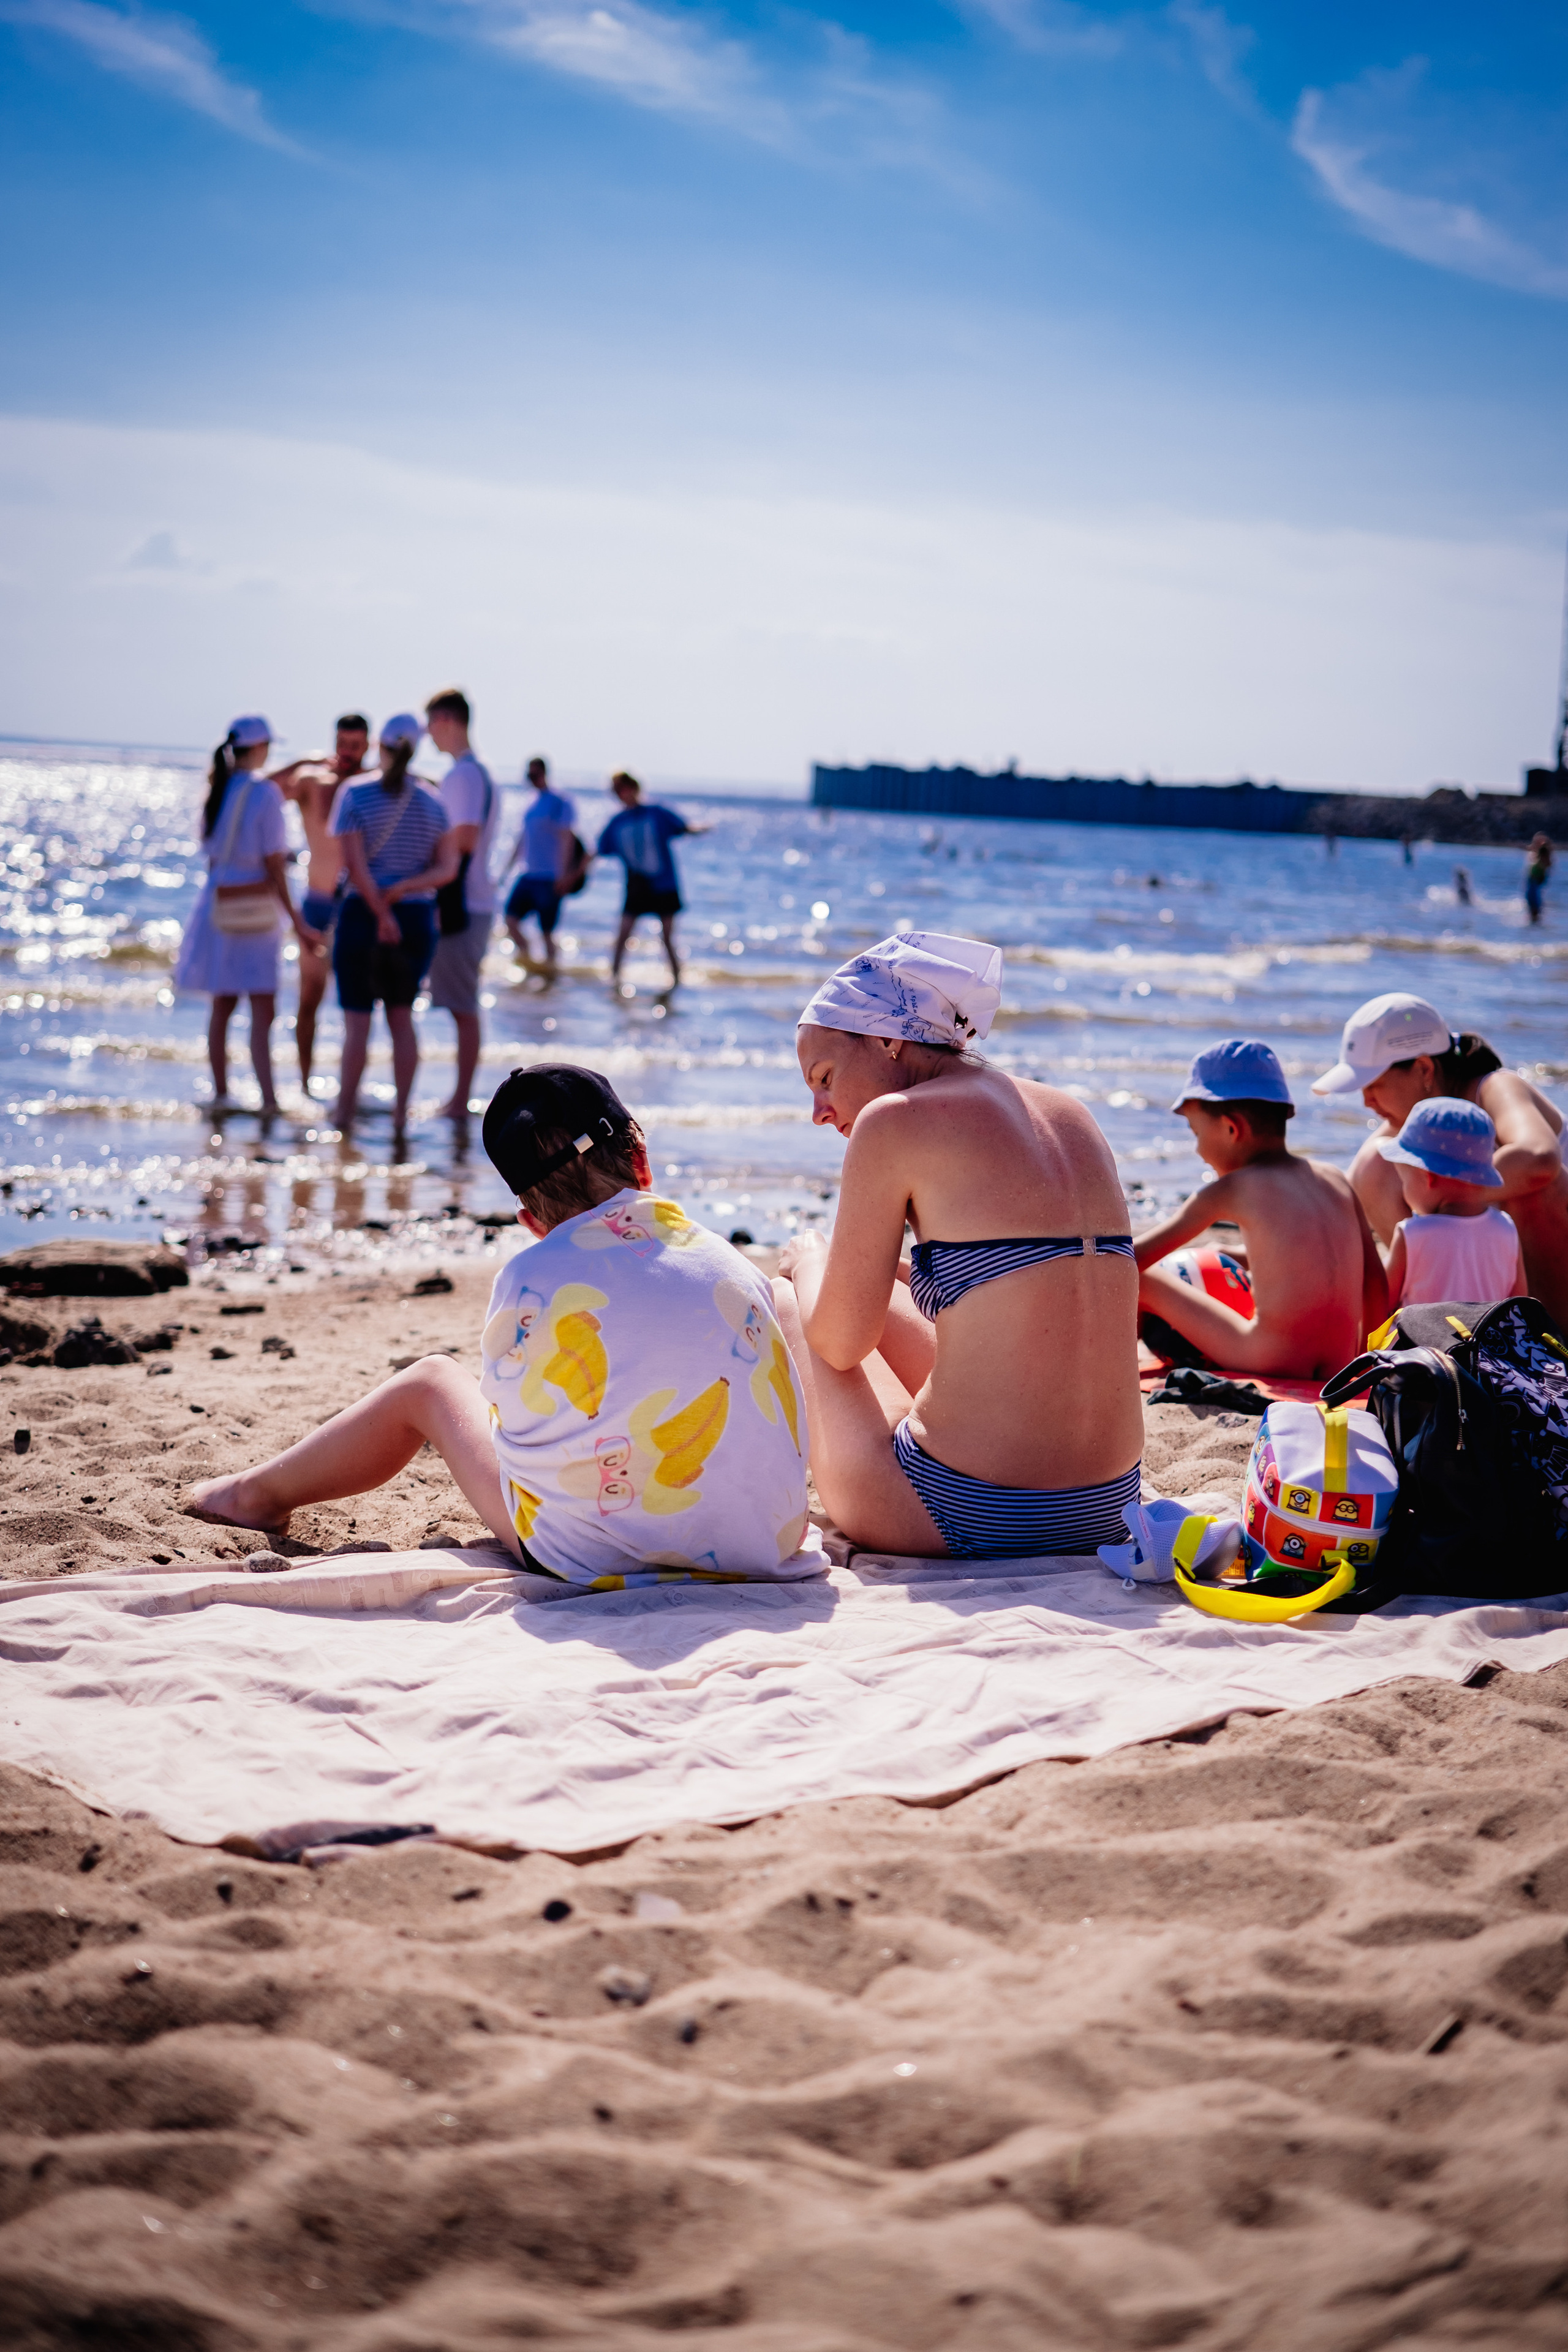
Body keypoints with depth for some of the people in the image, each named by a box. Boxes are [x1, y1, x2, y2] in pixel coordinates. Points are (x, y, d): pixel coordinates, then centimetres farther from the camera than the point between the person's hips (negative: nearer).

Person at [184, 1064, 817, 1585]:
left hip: (603, 1558, -4)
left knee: (431, 1382, 21)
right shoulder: (733, 1261, 2)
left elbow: (513, 1422, 1)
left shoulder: (533, 1277, -10)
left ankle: (261, 1492, 46)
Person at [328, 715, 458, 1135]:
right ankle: (401, 1112, 11)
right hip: (418, 917, 3)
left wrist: (382, 915, -13)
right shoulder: (432, 801, 3)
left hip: (362, 912, -3)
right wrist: (401, 890, -7)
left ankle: (344, 1110, 6)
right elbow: (447, 868, -2)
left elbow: (355, 864, -15)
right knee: (402, 1016, 13)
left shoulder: (355, 796, -8)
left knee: (358, 1019, 3)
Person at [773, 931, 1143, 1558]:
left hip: (970, 1518, -7)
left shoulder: (896, 1121, -9)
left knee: (777, 1296, 20)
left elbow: (838, 1343, -3)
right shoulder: (1072, 1118, 11)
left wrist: (808, 1264, 20)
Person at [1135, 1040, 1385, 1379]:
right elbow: (1376, 1282, 16)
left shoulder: (1228, 1191, 1)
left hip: (1271, 1362, -6)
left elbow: (1136, 1257, 3)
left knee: (1142, 1278, 8)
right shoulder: (1336, 1180, 14)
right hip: (1337, 1369, 6)